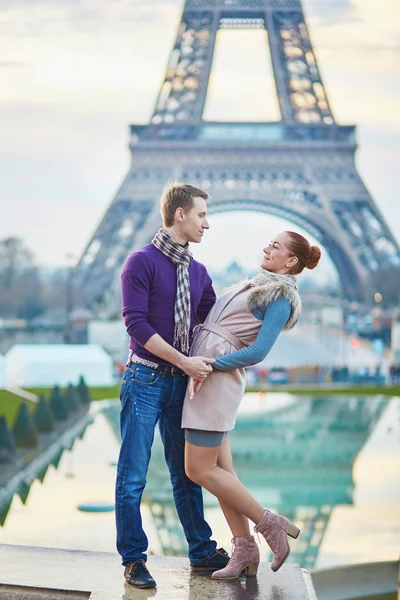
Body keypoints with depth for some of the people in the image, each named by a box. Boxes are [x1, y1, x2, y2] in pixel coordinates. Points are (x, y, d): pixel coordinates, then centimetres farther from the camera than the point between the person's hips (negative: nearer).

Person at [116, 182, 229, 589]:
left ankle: (202, 552, 23)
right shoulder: (142, 262, -8)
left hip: (182, 382, 6)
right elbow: (136, 325, -15)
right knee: (133, 475, -2)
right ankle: (134, 560, 7)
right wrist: (184, 361, -17)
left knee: (186, 472, 14)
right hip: (145, 379, -6)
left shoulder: (198, 272, 12)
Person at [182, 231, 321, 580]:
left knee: (200, 470, -7)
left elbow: (257, 352, -17)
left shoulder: (280, 297, -9)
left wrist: (210, 364, -18)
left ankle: (270, 524, 2)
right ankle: (244, 550, 11)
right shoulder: (258, 286, 18)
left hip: (217, 381, -9)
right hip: (206, 378, 9)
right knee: (221, 469, 7)